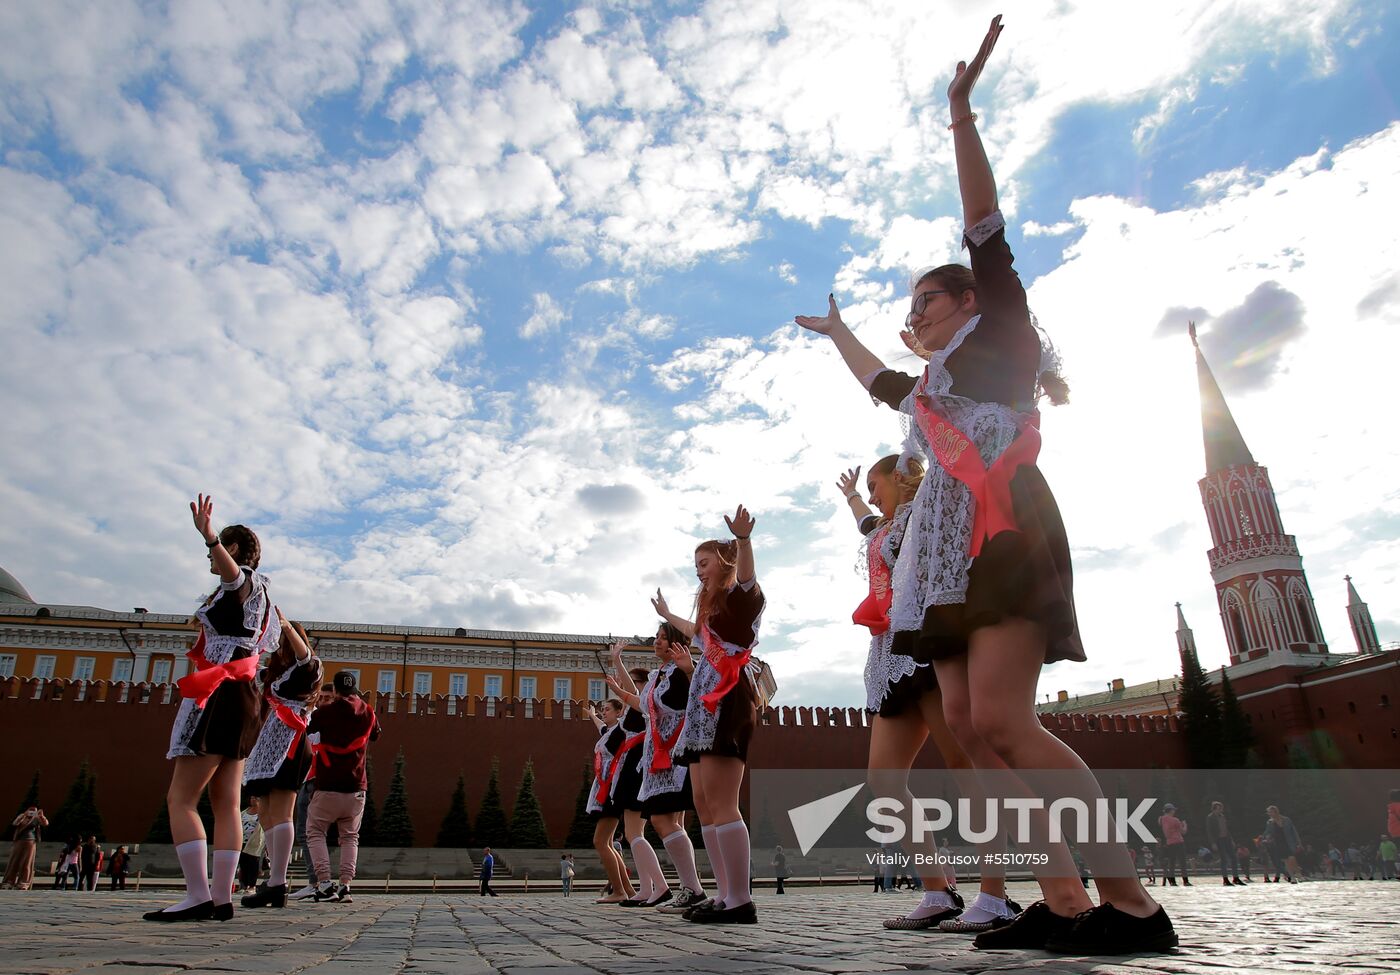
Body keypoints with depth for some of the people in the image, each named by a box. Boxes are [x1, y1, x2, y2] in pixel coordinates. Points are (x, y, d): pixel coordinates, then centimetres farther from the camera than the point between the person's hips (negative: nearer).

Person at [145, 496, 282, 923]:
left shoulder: (243, 580, -4)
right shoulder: (255, 593, 24)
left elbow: (231, 568, -32)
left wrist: (209, 536, -50)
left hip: (220, 694, -10)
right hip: (242, 696, 10)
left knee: (180, 799, -10)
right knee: (226, 803, 4)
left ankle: (199, 896, -16)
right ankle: (221, 898, 3)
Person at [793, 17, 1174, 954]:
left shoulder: (1000, 335, 12)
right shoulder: (936, 385, 30)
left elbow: (986, 229, 4)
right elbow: (877, 380, 48)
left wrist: (961, 115, 3)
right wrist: (836, 328, 61)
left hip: (1004, 533, -8)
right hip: (949, 553, 8)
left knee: (1002, 718, -21)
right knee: (970, 725, -4)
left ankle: (1134, 901, -15)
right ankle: (1062, 900, -4)